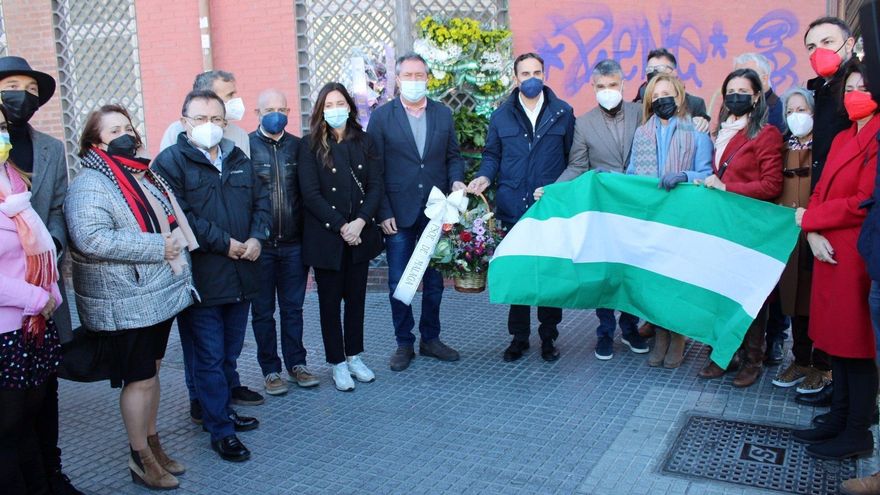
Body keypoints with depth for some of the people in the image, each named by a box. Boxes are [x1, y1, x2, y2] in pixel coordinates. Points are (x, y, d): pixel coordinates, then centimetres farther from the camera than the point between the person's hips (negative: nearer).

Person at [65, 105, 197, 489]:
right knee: (139, 379, 2)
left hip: (160, 295, 8)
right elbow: (91, 238, -29)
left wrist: (177, 243, 9)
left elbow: (170, 222, 24)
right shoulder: (90, 185, -15)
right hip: (125, 304, -8)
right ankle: (140, 458, 19)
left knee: (151, 371, 17)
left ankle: (152, 444, 31)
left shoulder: (145, 175, 11)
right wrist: (159, 247, -24)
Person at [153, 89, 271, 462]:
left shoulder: (239, 160, 14)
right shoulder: (171, 162, -6)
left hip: (240, 274, 6)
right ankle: (221, 430, 13)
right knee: (209, 357, 2)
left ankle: (219, 407, 35)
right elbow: (178, 217, -16)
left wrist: (256, 237, -5)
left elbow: (261, 202, 14)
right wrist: (224, 243, -17)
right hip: (200, 279, -6)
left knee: (229, 351, 18)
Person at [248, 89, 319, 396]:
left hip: (293, 243, 3)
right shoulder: (245, 146, -4)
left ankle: (296, 363, 26)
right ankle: (271, 370, 22)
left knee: (293, 307, 13)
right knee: (263, 311, 9)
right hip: (259, 244, -2)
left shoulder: (297, 146, 6)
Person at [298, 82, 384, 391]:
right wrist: (341, 226, -15)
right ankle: (337, 364, 18)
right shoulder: (311, 146, -4)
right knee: (330, 301, 6)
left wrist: (360, 222, -13)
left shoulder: (363, 142, 5)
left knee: (356, 297, 12)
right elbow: (311, 194, -10)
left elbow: (375, 186, 1)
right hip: (326, 237, -3)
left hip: (360, 234, 3)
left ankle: (354, 357, 26)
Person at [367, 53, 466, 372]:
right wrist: (383, 213, -8)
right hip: (398, 215, -2)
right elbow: (374, 170, -3)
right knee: (399, 283, 4)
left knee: (434, 280, 11)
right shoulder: (381, 117, -1)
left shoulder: (443, 114, 7)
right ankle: (404, 344, 19)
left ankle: (430, 339, 26)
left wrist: (456, 180, -8)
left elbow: (453, 156, 14)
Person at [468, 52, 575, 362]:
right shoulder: (501, 116, 9)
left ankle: (548, 336, 19)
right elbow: (492, 154, 14)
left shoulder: (563, 113, 7)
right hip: (513, 208, 1)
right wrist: (485, 176, -5)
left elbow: (572, 157, 7)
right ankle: (519, 336, 19)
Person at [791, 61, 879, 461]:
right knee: (836, 338, 14)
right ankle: (838, 419, 27)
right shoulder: (842, 139, 16)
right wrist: (813, 234, -7)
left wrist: (807, 219, -7)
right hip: (830, 252, 8)